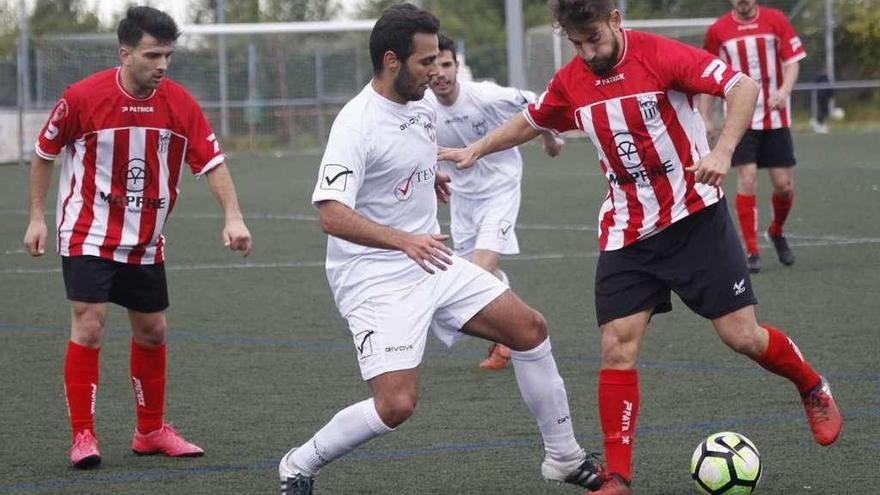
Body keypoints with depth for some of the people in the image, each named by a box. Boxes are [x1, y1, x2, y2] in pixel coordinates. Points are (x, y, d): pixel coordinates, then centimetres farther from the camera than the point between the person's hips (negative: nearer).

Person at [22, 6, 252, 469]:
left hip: (145, 241, 4)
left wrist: (233, 217, -19)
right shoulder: (83, 97, -15)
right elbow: (44, 153, -1)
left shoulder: (180, 103, -8)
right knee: (88, 327, -15)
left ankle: (151, 431, 26)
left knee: (152, 331, 11)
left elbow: (212, 161, -5)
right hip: (88, 234, -4)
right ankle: (82, 437, -7)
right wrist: (37, 217, -1)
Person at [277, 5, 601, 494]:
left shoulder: (424, 108, 5)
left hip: (433, 265, 8)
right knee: (397, 404, -19)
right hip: (376, 280, -8)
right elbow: (332, 215, -33)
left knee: (530, 329, 4)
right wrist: (404, 241, -41)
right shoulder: (357, 124, -22)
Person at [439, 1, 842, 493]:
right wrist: (476, 150, 15)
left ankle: (813, 389, 26)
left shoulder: (660, 55, -16)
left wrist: (722, 152, -32)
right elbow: (529, 123, 21)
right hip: (626, 233, 4)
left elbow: (744, 86, -21)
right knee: (618, 348, -6)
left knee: (742, 335, -4)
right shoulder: (570, 83, 0)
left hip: (694, 216, -4)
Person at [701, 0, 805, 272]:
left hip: (775, 117, 1)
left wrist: (784, 91, -19)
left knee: (784, 184, 2)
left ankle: (777, 232, 32)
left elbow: (792, 61, 0)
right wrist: (705, 117, 6)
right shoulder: (718, 30, 0)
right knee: (747, 179, -13)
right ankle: (752, 252, -4)